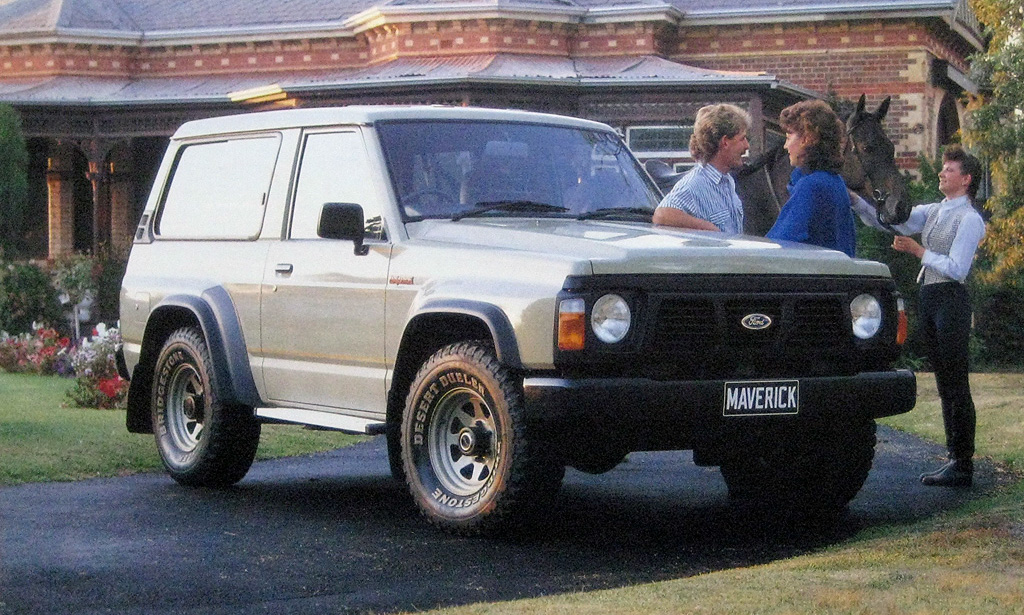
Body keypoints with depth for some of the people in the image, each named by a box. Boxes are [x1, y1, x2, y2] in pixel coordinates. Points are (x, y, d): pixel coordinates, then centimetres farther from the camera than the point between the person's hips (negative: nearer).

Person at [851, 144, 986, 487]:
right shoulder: (933, 212, 16)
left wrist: (919, 251, -12)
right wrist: (855, 201, 1)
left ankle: (963, 467, -3)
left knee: (956, 388, -6)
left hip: (951, 301, -8)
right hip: (929, 300, 8)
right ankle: (955, 457, 18)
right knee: (945, 387, 12)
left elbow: (956, 269, -16)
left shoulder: (969, 219, -8)